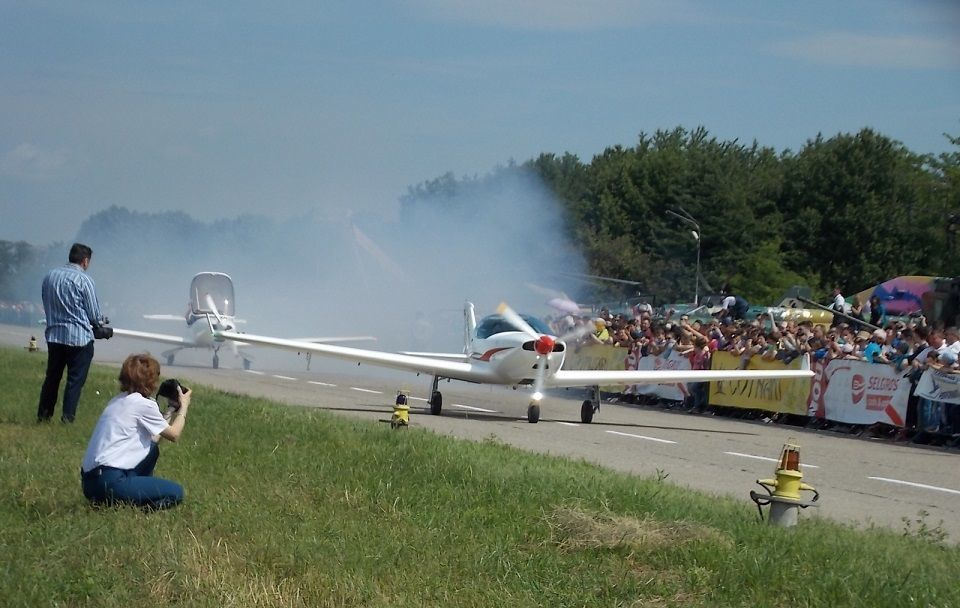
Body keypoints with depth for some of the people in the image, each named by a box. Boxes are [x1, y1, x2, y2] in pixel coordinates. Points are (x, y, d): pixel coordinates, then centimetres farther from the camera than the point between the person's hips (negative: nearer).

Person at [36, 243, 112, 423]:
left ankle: (43, 415, 19)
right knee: (75, 379, 2)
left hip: (54, 335, 5)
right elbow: (94, 315, -6)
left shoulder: (49, 276, 5)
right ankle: (67, 417, -1)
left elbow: (47, 307, 14)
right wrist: (101, 322, 16)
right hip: (79, 337, -5)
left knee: (52, 377, 15)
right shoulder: (84, 280, -12)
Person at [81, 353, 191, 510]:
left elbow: (153, 437, 21)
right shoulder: (143, 404, -8)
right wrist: (184, 406, 18)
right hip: (109, 483, -9)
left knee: (152, 449, 25)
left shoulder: (118, 401, 17)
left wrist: (172, 409, 26)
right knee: (176, 493, -5)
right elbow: (173, 434, 4)